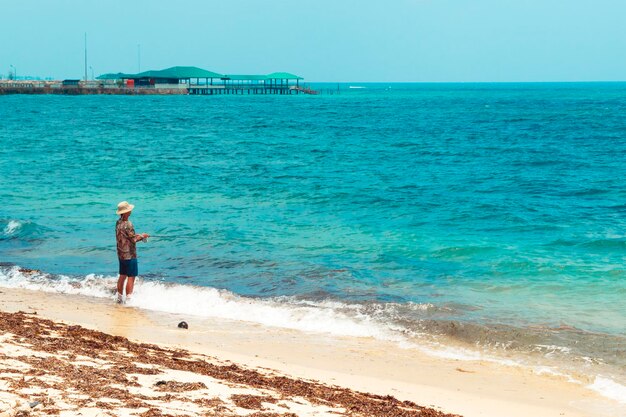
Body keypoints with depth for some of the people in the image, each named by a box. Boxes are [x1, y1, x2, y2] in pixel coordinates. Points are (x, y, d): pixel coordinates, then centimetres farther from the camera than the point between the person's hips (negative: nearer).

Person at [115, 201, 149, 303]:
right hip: (129, 255, -9)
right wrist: (142, 236, -1)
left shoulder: (118, 223, 6)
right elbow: (133, 239, -17)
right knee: (131, 277, -4)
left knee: (122, 276, 15)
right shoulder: (128, 224, -20)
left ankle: (120, 298, 21)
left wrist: (138, 235, 13)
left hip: (121, 254, 9)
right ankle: (128, 299, -5)